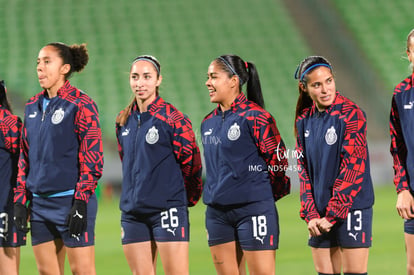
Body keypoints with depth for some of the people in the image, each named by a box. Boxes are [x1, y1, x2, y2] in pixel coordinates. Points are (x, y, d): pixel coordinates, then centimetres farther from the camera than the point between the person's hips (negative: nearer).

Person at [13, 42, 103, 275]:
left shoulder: (81, 104, -7)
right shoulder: (33, 106, 14)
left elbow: (92, 158, -11)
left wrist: (81, 202, -16)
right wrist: (20, 199, 10)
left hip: (71, 201, -7)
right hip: (39, 203, 7)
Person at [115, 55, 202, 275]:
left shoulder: (173, 119, -8)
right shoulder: (123, 121, 11)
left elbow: (190, 163, -2)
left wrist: (187, 198, 8)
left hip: (168, 208, -6)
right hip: (132, 211, 6)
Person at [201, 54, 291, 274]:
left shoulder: (255, 117, -10)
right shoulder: (208, 122, 12)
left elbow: (277, 158, -7)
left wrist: (261, 193, 4)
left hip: (254, 209, -7)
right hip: (216, 212, 7)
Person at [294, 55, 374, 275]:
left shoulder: (351, 115, -11)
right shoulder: (304, 120, 8)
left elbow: (353, 168, -14)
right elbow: (303, 169, 9)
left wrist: (333, 215, -15)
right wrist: (310, 214, -2)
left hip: (352, 208, -5)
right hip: (319, 212, 5)